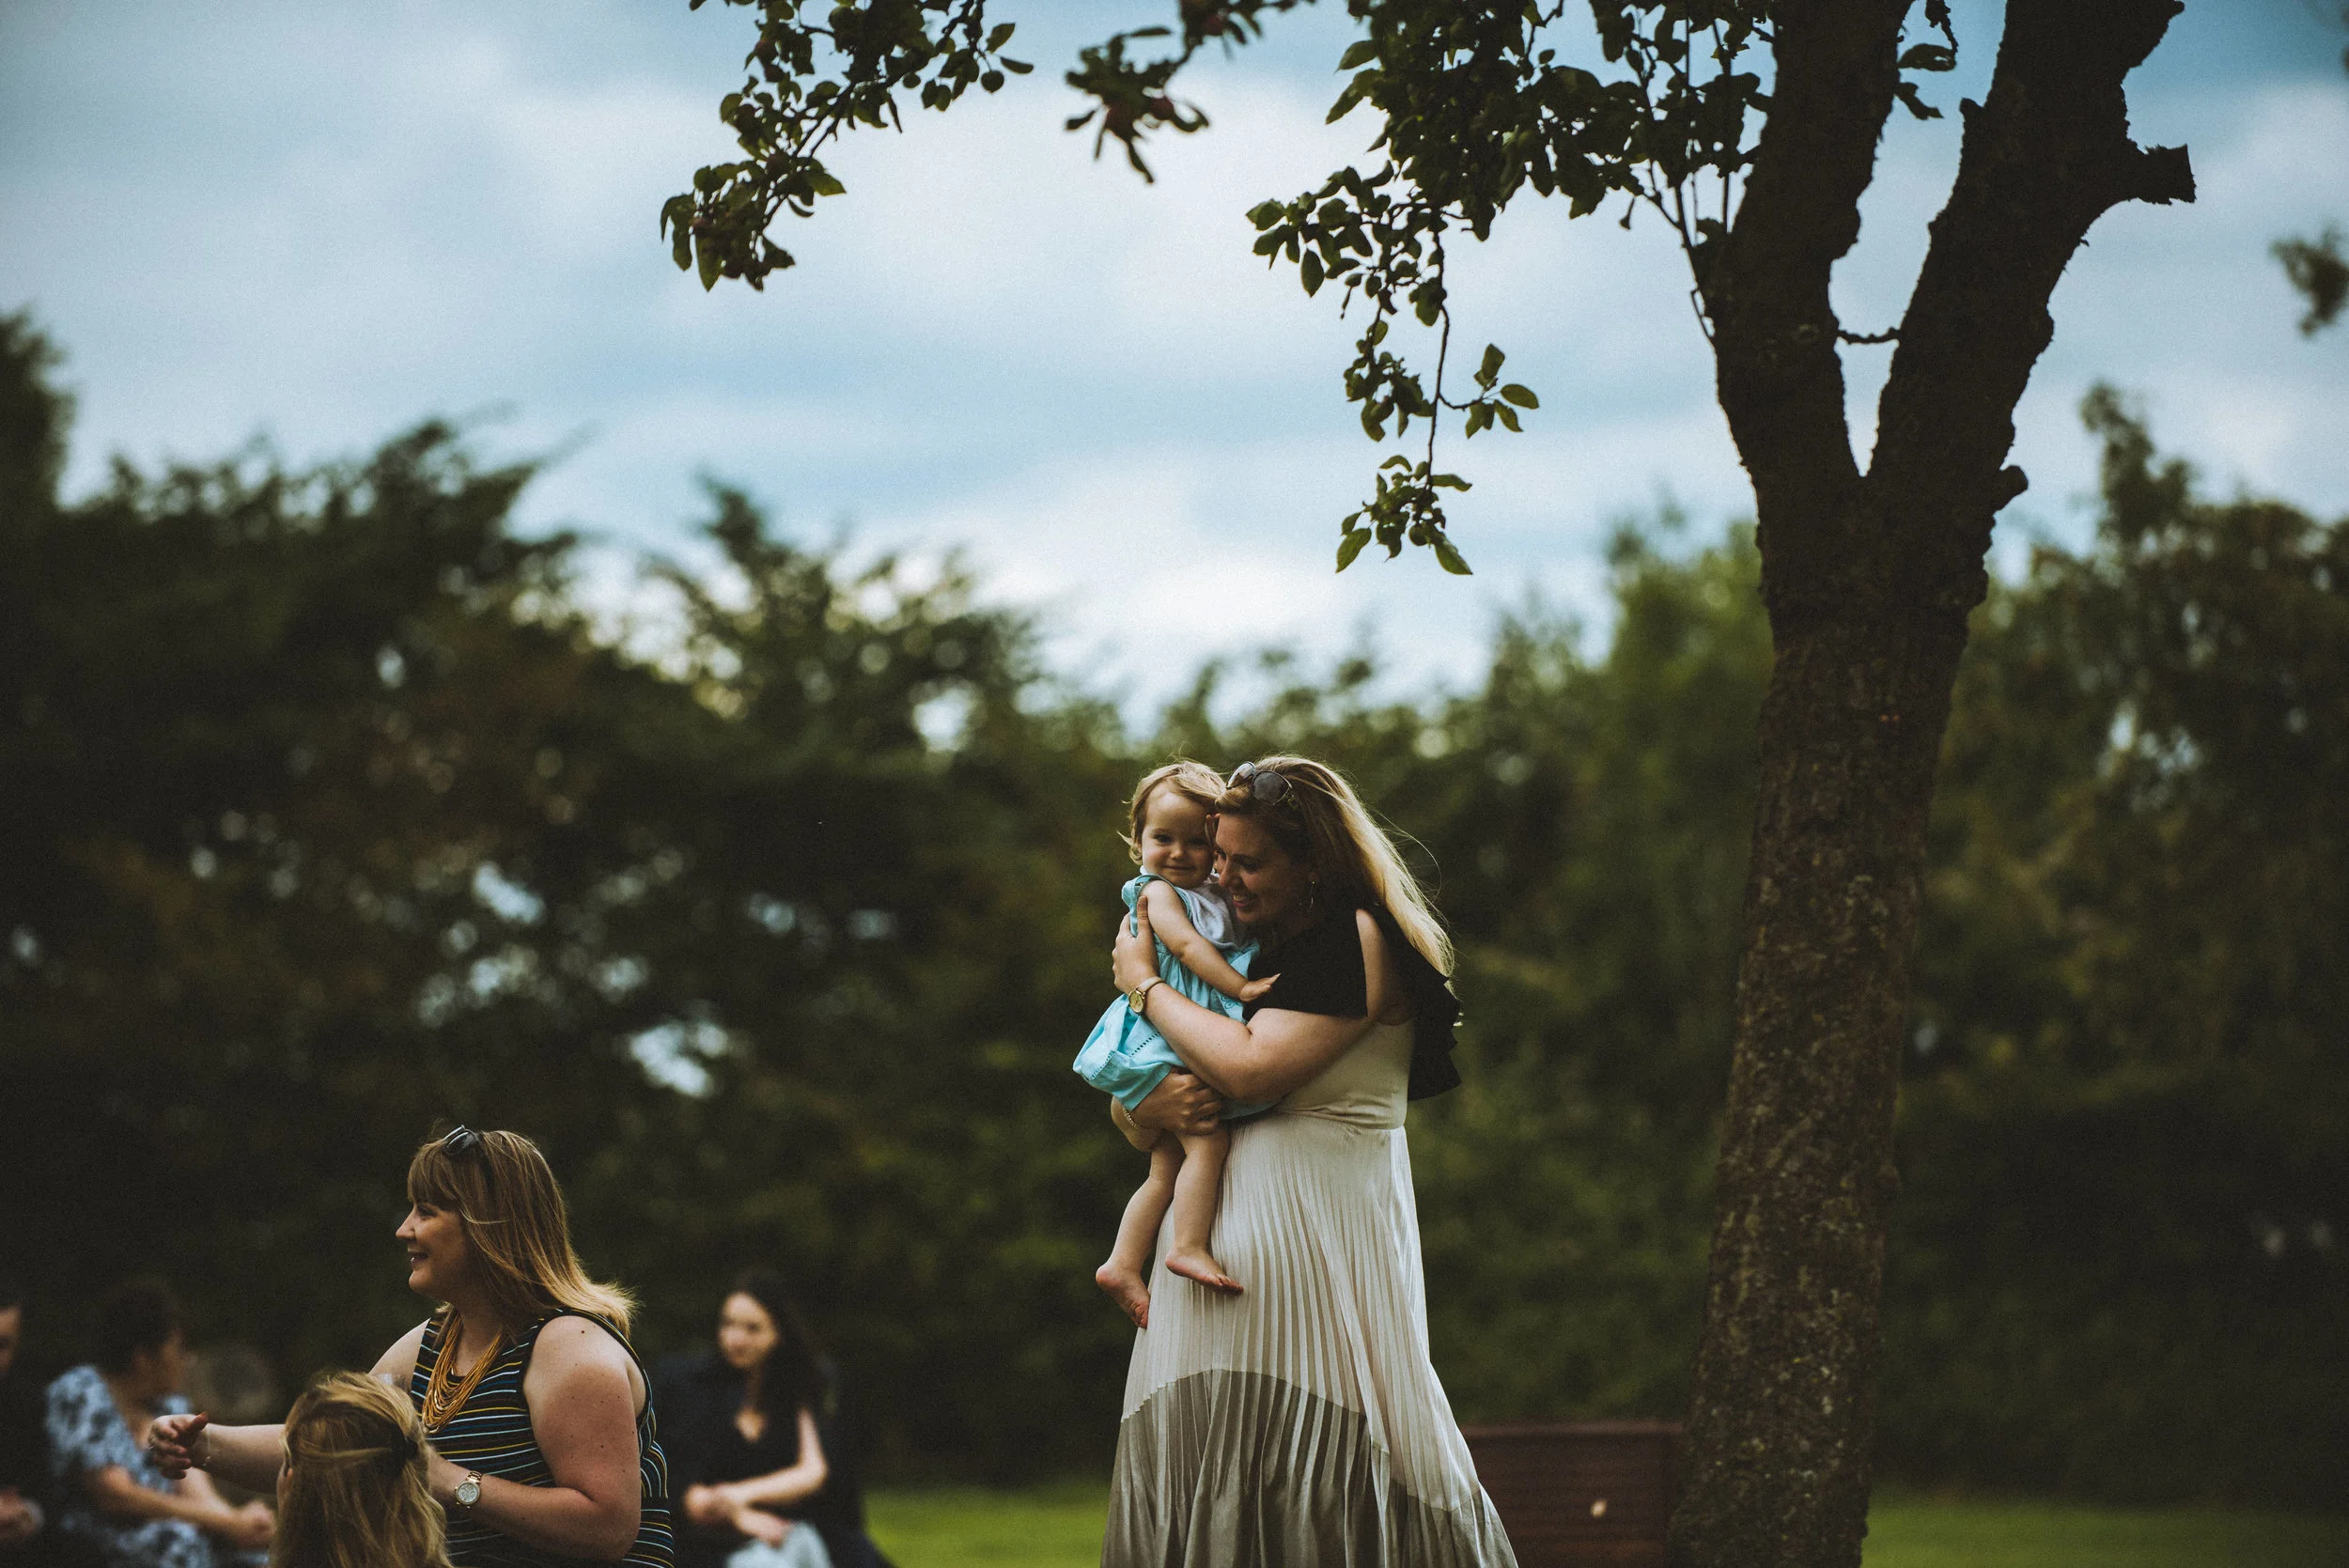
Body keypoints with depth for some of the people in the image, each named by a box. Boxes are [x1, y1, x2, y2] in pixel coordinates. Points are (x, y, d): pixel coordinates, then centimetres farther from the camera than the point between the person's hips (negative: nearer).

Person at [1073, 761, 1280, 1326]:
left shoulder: (1216, 895, 19)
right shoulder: (1157, 894, -6)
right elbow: (1189, 946, -19)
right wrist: (1241, 988, -24)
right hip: (1167, 1045, -9)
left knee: (1168, 1170, 6)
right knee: (1208, 1142, -20)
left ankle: (1124, 1264, 6)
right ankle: (1191, 1248, -22)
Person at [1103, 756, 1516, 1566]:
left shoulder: (1359, 939, -7)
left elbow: (1250, 1068, -19)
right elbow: (1127, 1101, 21)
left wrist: (1143, 986, -5)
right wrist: (1149, 1107, -5)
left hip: (1318, 1221, -8)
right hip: (1223, 1235, 8)